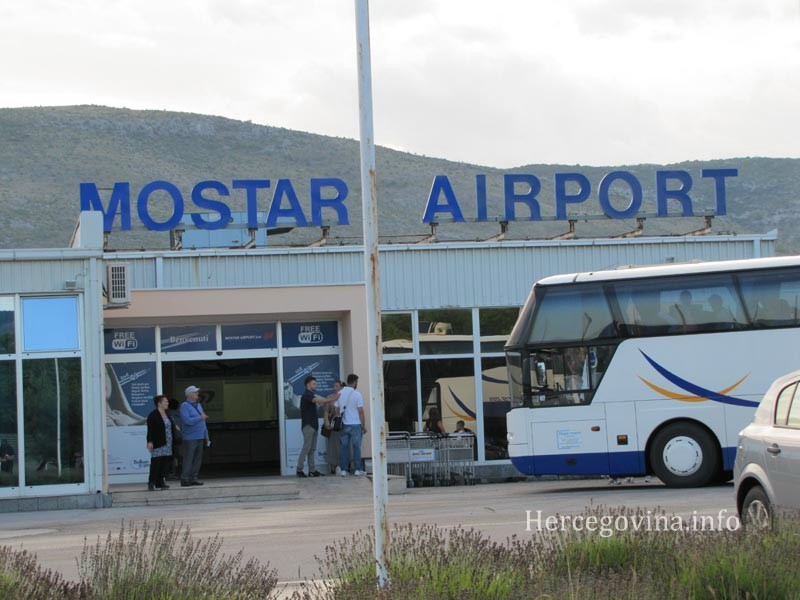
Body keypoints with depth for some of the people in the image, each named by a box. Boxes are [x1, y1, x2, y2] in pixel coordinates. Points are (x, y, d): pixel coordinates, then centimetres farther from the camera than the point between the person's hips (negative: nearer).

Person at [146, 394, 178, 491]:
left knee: (165, 463, 6)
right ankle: (151, 483, -6)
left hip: (167, 445, 8)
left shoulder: (167, 415, 16)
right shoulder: (153, 416, -8)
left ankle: (160, 482, 12)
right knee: (156, 463, -10)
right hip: (158, 444, -8)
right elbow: (150, 430, -13)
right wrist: (150, 442, -21)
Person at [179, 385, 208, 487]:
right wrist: (200, 418, -18)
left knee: (198, 459, 7)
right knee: (188, 459, -8)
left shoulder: (198, 405, 17)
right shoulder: (185, 406, -8)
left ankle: (193, 479, 11)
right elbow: (186, 420, -21)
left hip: (200, 437, 8)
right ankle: (185, 479, -5)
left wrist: (206, 434, 18)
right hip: (190, 438, -8)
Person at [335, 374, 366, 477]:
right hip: (355, 424, -4)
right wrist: (364, 425, -2)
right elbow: (360, 411, -9)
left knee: (344, 447, 7)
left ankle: (343, 469, 5)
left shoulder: (339, 394, 4)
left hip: (344, 425, 4)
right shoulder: (357, 394, -8)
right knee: (356, 447, 2)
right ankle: (357, 469, 0)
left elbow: (337, 410, 7)